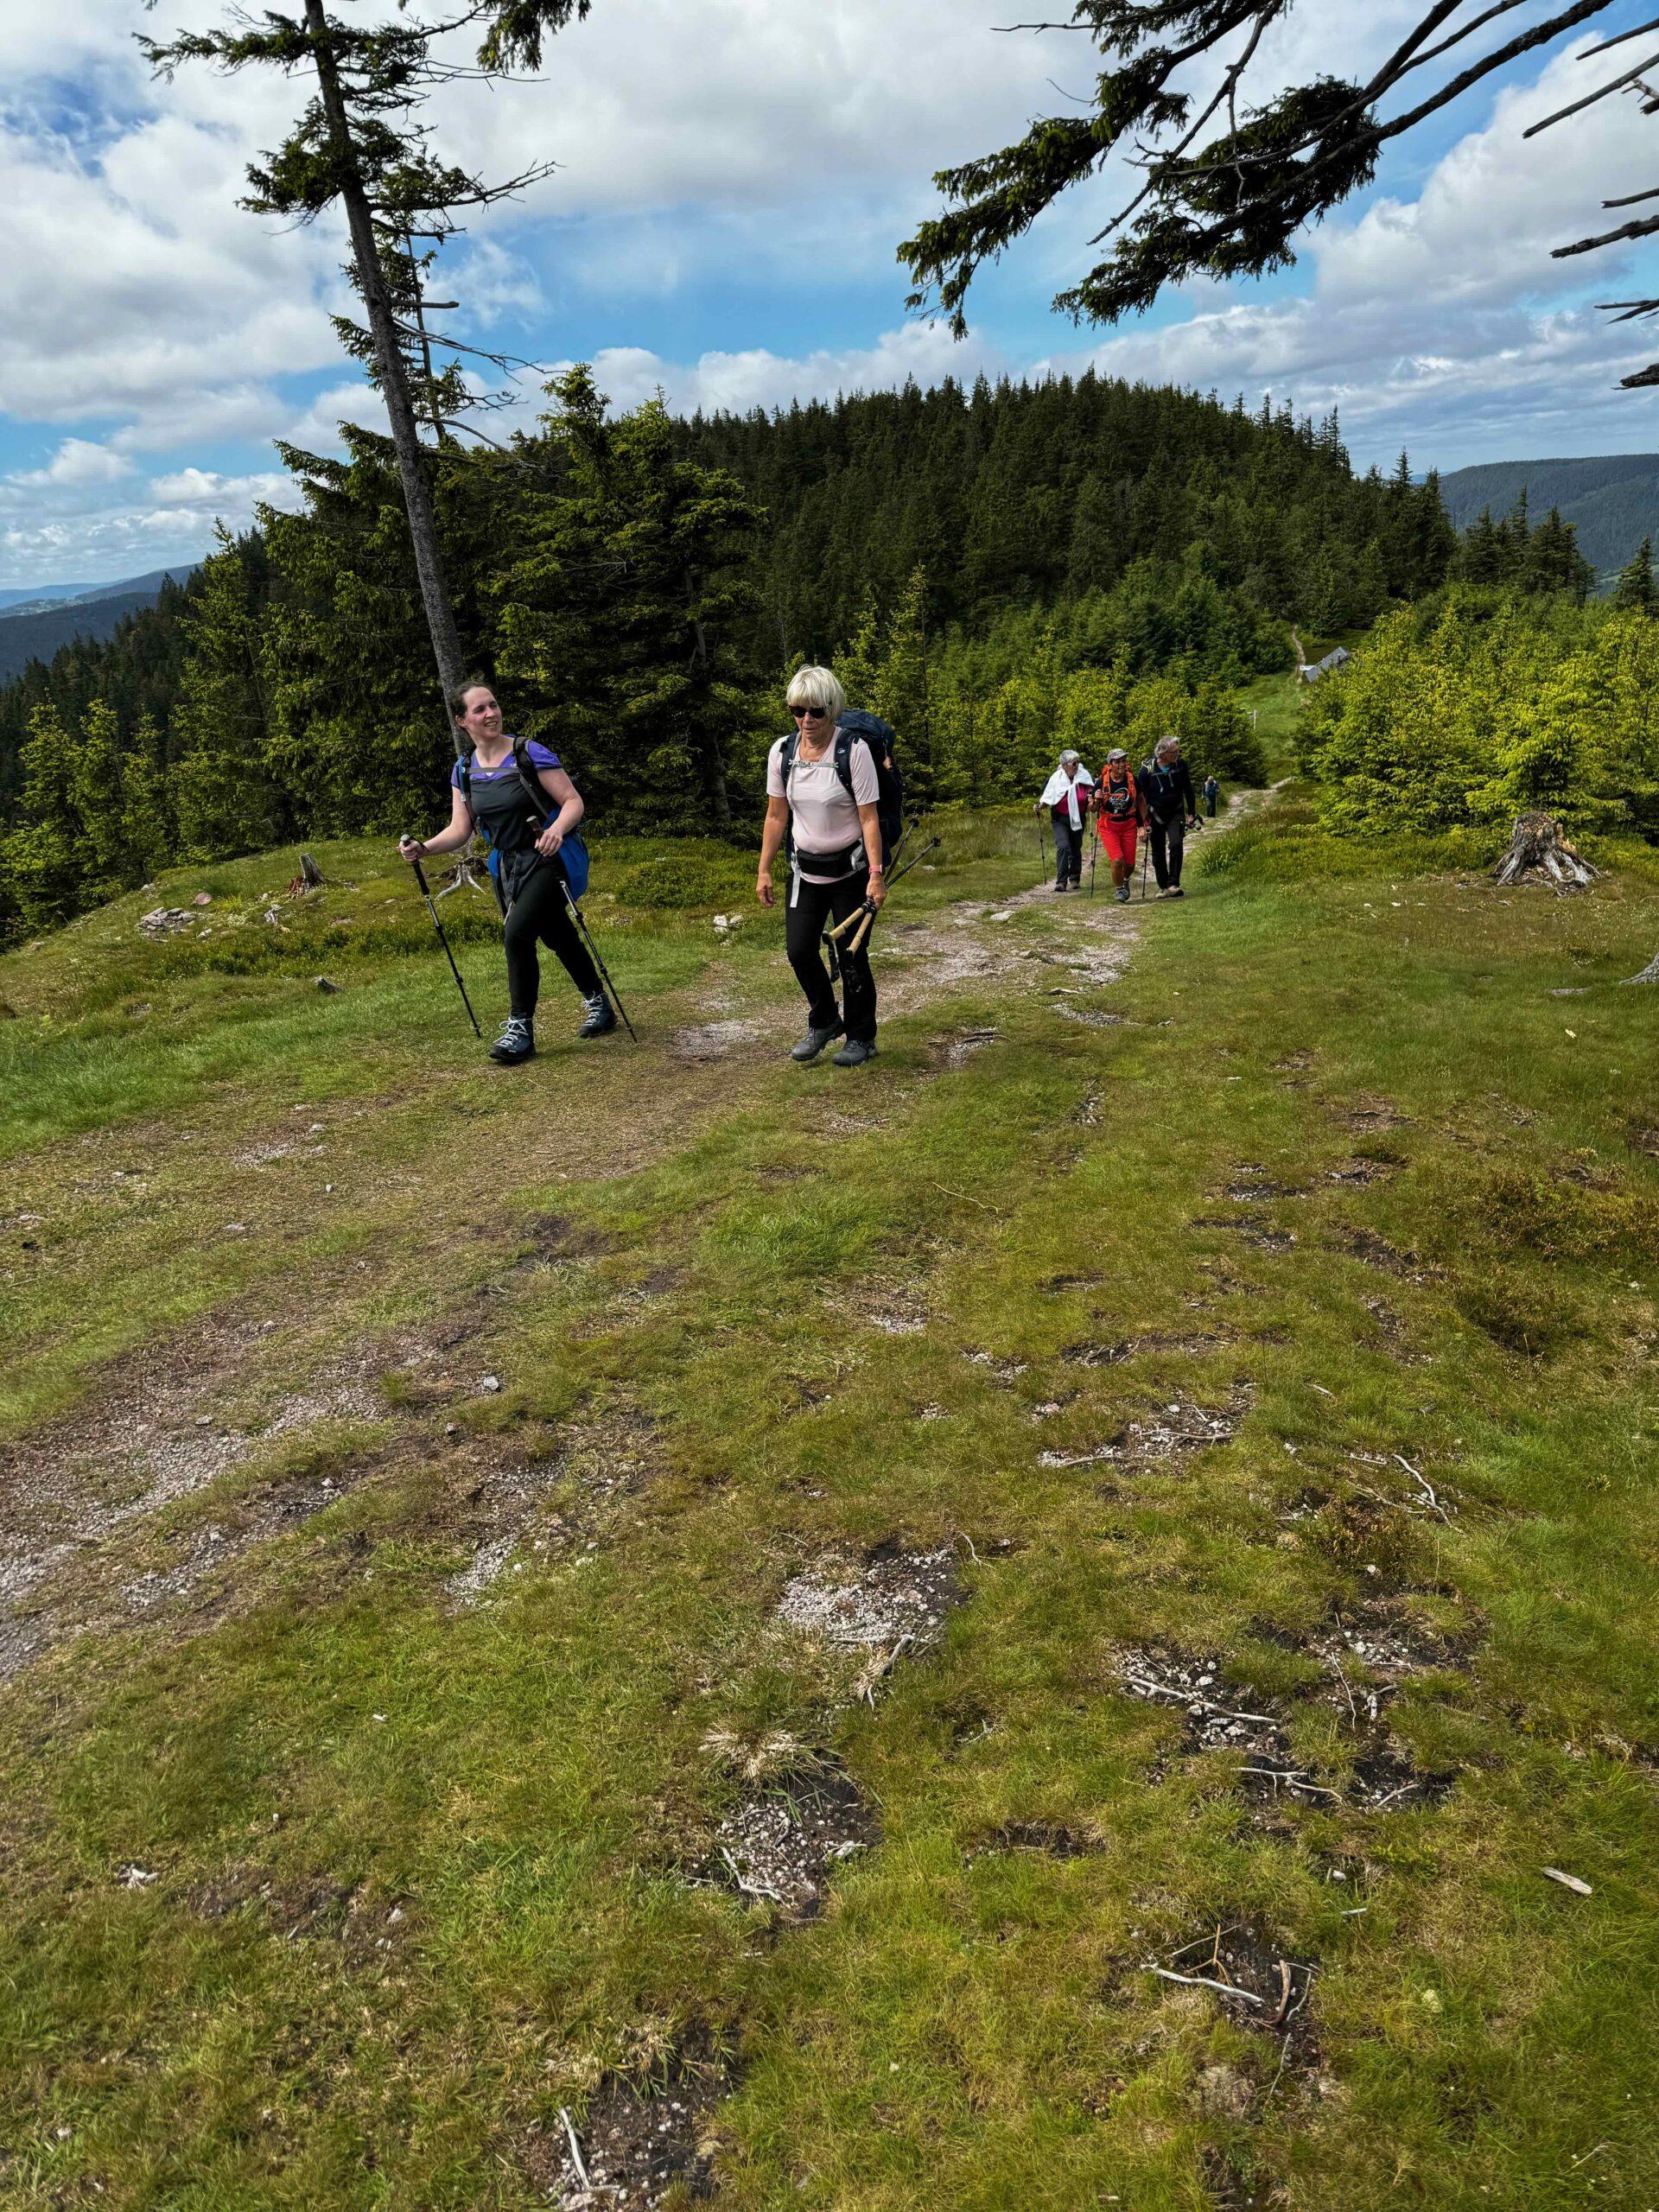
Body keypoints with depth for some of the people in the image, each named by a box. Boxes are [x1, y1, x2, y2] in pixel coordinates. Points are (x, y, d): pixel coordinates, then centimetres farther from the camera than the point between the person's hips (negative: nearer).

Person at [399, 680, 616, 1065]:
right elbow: (459, 830, 4)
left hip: (547, 859, -6)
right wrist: (424, 848, -14)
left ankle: (521, 1029, -10)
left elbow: (574, 802, -15)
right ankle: (599, 1006, 35)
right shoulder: (463, 771, 3)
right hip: (509, 865, 6)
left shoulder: (530, 753, -13)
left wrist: (556, 830, -35)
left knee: (517, 933, -21)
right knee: (559, 938, 17)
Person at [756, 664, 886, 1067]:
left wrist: (876, 874, -21)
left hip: (850, 868, -4)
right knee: (799, 949, -1)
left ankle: (861, 1038, 20)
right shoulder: (781, 751, -2)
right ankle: (823, 1022, 25)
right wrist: (764, 871, 3)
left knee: (852, 955, 0)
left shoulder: (854, 750, -14)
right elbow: (776, 817, 5)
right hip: (805, 867, 4)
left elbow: (869, 818, -15)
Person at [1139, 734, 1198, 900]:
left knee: (1176, 844, -21)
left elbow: (1188, 791, 4)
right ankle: (1163, 887, 20)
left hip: (1176, 813, 0)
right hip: (1156, 816, 0)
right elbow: (1141, 797, -7)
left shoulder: (1181, 765, -7)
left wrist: (1191, 814, 3)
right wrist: (1143, 822, -8)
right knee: (1158, 854, 5)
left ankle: (1173, 884, -18)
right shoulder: (1148, 770, -14)